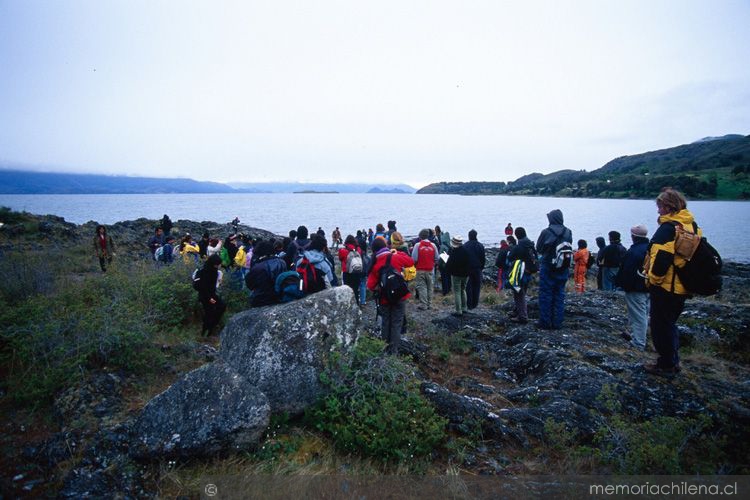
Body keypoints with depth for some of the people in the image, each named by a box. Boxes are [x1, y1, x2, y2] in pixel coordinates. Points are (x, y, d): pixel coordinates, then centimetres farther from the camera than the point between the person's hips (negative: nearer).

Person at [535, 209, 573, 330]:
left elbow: (538, 249, -2)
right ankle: (557, 323, 15)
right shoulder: (568, 233, -1)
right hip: (563, 269, 4)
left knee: (545, 295, 4)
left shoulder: (546, 232, -13)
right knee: (559, 295, 11)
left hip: (548, 268, -4)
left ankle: (545, 322, 7)